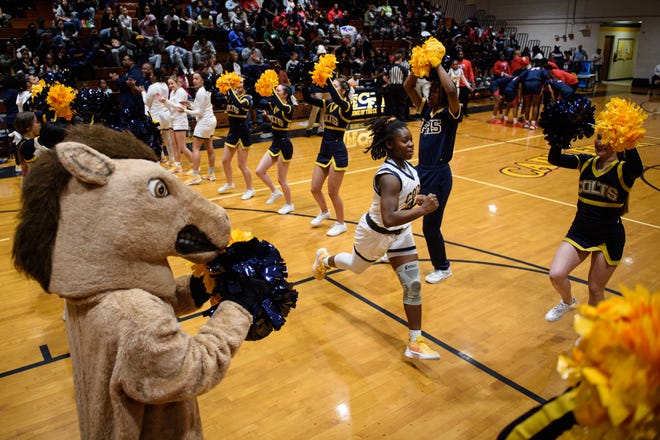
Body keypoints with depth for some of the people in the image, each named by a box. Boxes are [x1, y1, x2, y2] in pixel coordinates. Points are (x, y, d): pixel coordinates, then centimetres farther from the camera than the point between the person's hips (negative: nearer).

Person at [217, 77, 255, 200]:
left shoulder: (247, 98, -12)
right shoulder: (230, 95, 6)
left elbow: (239, 104, -34)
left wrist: (231, 89, -30)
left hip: (243, 134, -7)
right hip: (232, 132, 7)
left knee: (242, 165, -2)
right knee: (225, 161, 15)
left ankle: (250, 189, 14)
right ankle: (230, 184, 37)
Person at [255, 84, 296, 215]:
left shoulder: (288, 108, -18)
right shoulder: (274, 106, 6)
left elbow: (280, 106, -39)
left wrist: (272, 89, -34)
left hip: (284, 145, -8)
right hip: (275, 145, 8)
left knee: (281, 179, 2)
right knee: (259, 171, 5)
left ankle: (289, 204, 23)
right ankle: (275, 192, 27)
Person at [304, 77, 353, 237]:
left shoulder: (347, 106, -11)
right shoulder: (328, 104, 9)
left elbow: (337, 99, -34)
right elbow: (308, 99, 0)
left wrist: (326, 79, -36)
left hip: (338, 153, -7)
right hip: (324, 151, 7)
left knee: (332, 192, 1)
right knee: (315, 189, 12)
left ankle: (341, 224, 21)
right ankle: (324, 212, 41)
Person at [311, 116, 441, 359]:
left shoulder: (407, 166, -7)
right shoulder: (389, 176, -34)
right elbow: (389, 219, -43)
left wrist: (420, 199, -4)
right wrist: (423, 210, -43)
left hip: (400, 233, 7)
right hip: (376, 233, -7)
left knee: (413, 285, 1)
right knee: (357, 267, 23)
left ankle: (415, 344, 11)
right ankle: (324, 260, 58)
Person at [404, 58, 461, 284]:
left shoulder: (451, 113, -9)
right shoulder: (426, 108, 9)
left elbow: (451, 91, -29)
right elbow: (408, 86, 7)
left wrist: (438, 66, -17)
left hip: (438, 174, -7)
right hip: (419, 170, 7)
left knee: (430, 226, -1)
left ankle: (443, 267, 22)